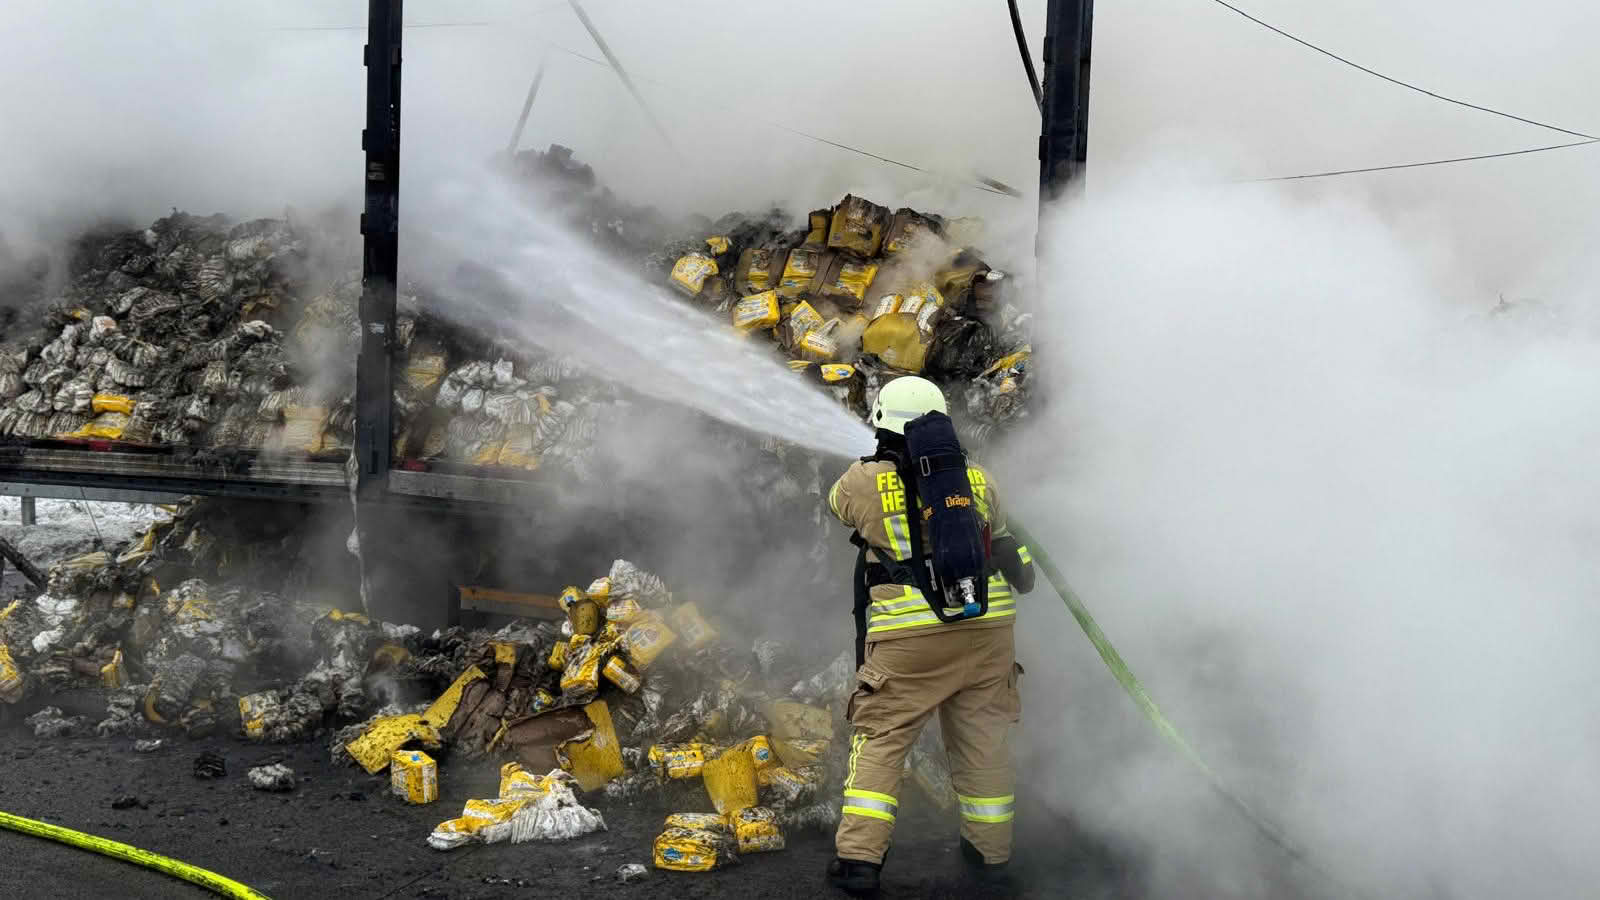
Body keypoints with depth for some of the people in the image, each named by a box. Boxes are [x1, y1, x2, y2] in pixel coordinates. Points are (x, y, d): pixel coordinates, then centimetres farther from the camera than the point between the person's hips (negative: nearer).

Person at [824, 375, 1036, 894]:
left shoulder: (864, 482, -2)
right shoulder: (979, 481, 6)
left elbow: (838, 504, 20)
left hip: (908, 637, -3)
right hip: (986, 627, 3)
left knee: (879, 739, 6)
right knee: (982, 739, 15)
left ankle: (859, 856, 0)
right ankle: (990, 848, 27)